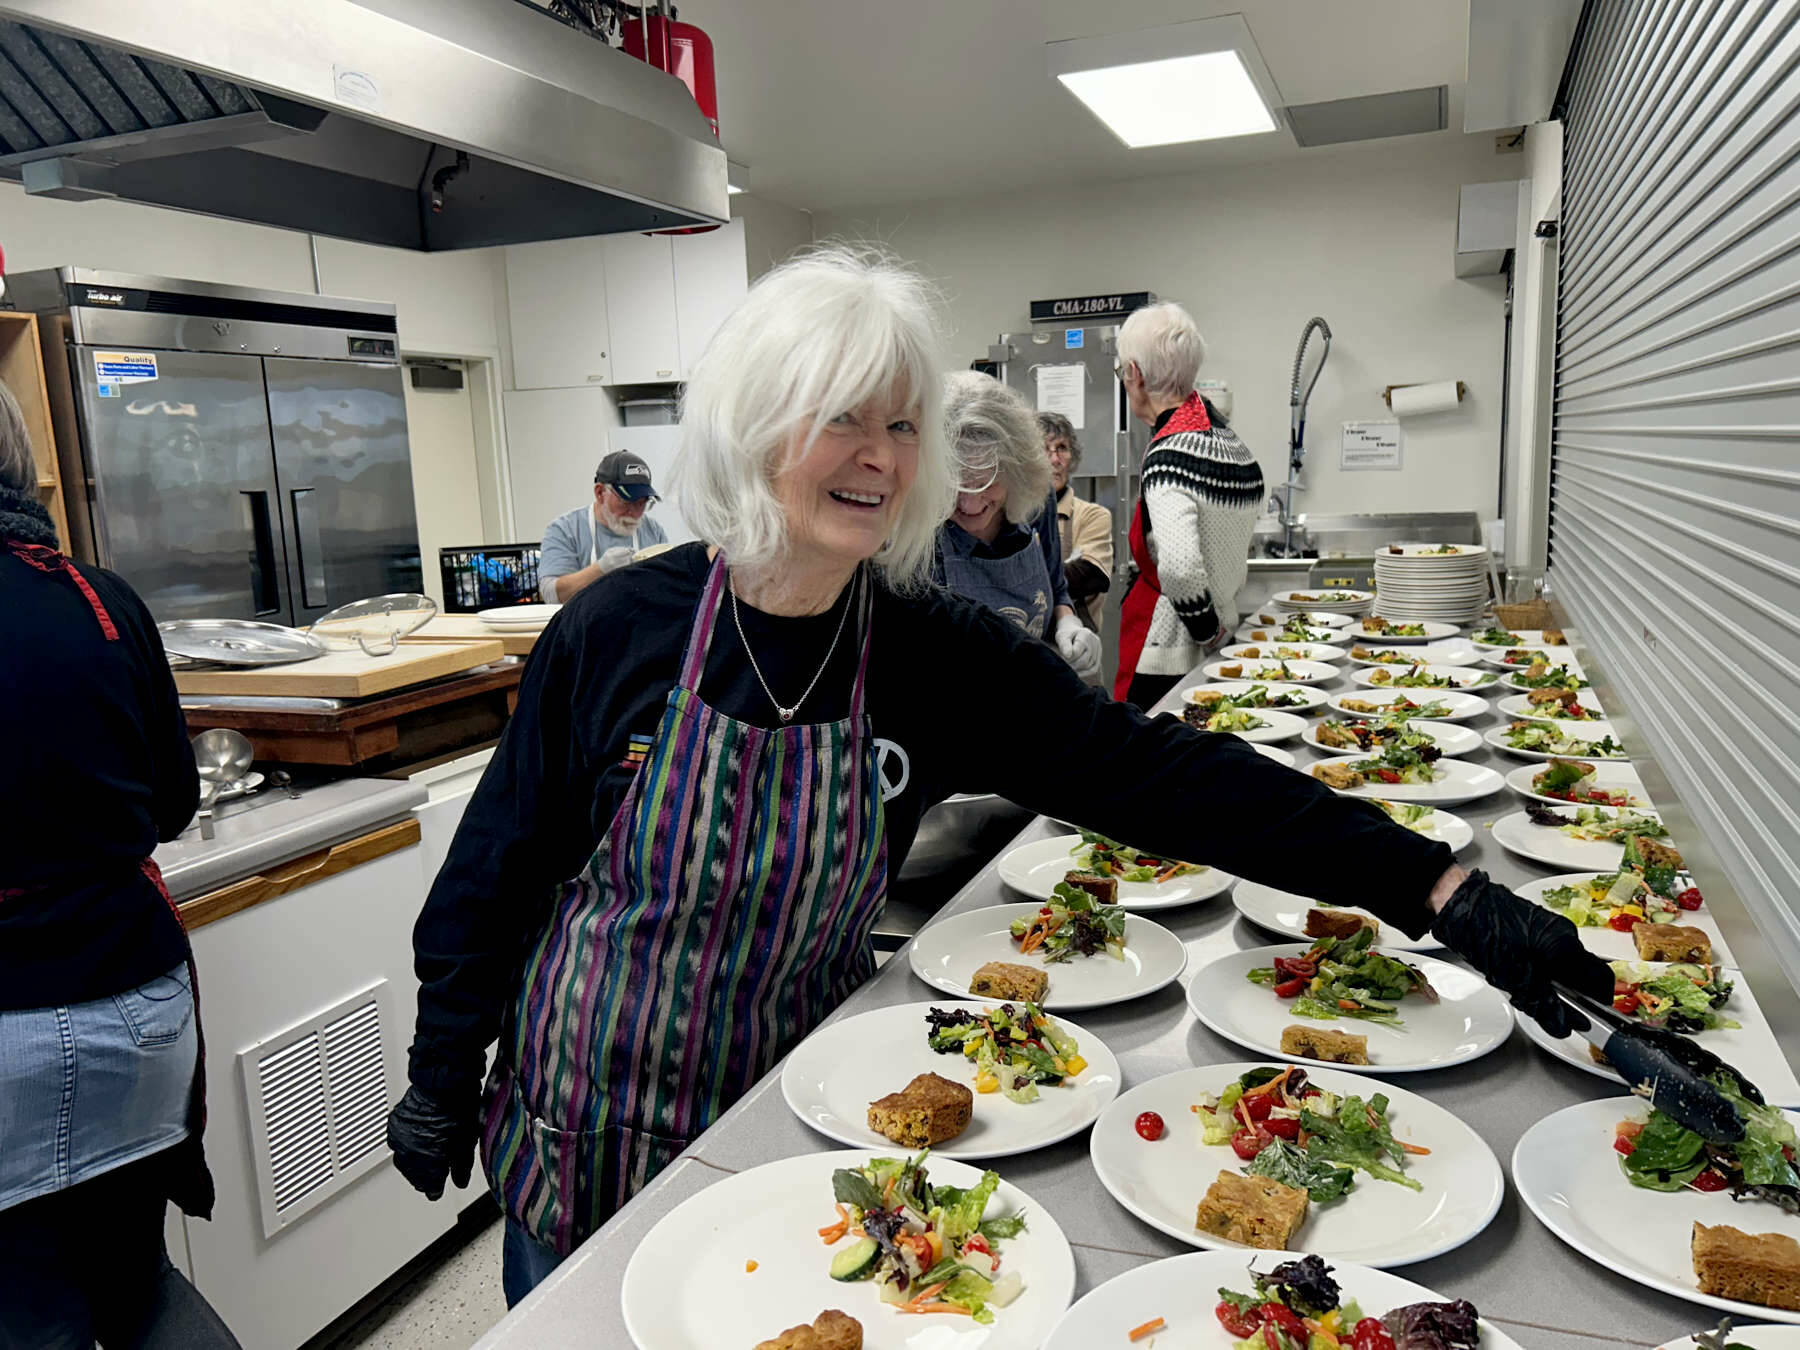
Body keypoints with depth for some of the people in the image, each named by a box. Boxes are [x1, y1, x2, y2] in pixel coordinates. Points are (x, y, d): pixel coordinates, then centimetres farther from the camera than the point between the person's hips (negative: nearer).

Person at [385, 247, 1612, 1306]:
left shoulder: (940, 657, -15)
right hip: (583, 1130, 0)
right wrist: (442, 1075, 0)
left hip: (784, 1129, 1)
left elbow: (1158, 774, -20)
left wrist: (1439, 890, -24)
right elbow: (499, 864, -7)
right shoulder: (618, 631, -19)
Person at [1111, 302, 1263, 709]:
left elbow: (1179, 568, -33)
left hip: (1163, 665, -8)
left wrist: (1206, 629, -16)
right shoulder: (1228, 439, 7)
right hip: (1214, 658, 9)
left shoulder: (1168, 456, -20)